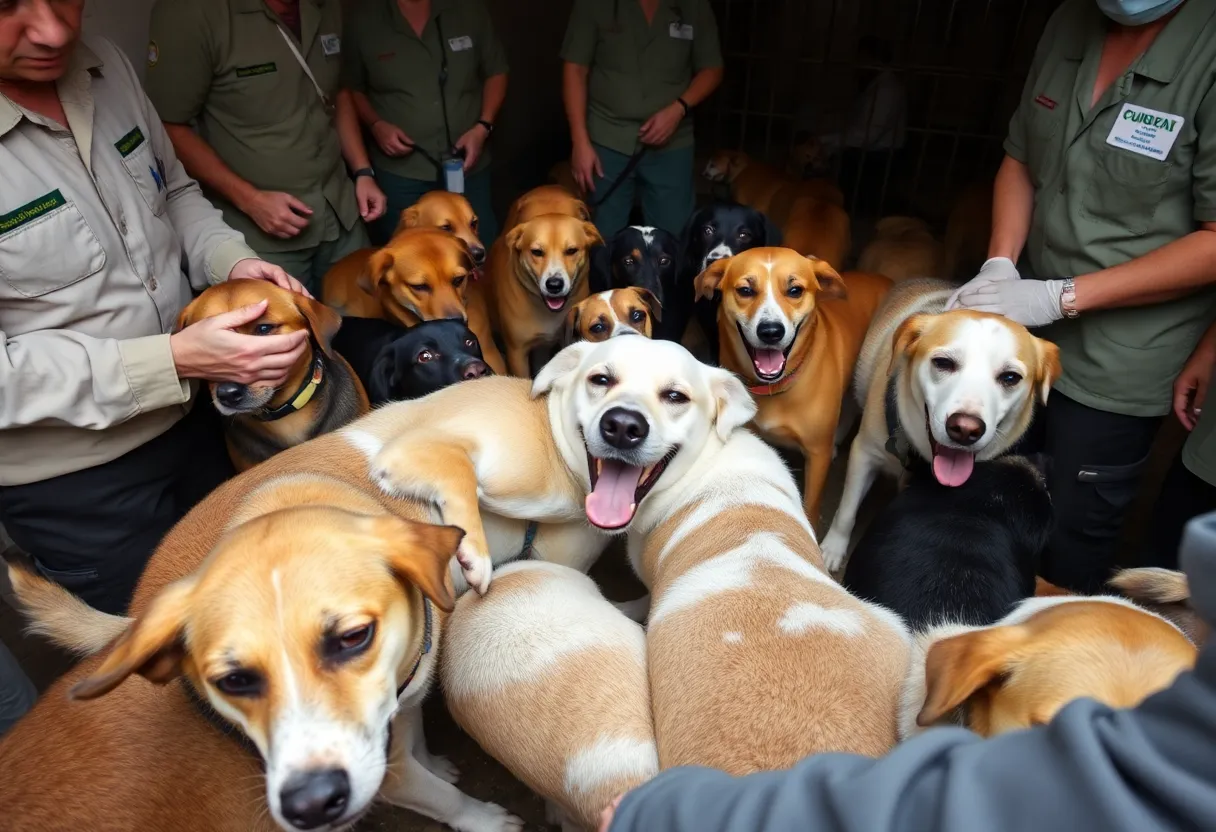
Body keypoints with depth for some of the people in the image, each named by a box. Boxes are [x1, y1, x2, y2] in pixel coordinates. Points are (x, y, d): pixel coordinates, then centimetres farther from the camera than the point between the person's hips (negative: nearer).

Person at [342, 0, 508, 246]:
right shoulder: (363, 21, 0)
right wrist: (375, 125, -9)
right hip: (399, 173, -1)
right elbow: (352, 89, 9)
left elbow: (496, 72, 9)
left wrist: (483, 127, -5)